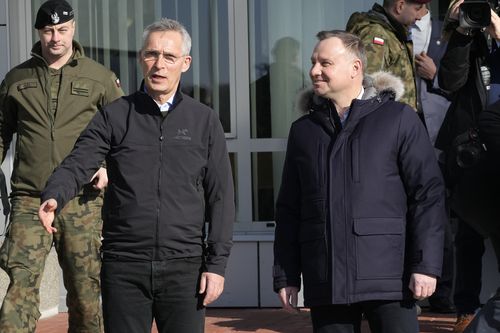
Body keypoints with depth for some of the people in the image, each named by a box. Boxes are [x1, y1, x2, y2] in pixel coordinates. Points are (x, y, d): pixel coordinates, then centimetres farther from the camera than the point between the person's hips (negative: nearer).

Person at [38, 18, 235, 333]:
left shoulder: (205, 121, 6)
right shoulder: (114, 116, 5)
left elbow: (220, 197, 5)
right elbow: (78, 164, -7)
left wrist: (216, 263, -2)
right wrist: (53, 198, -28)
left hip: (184, 267, 0)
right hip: (124, 267, 0)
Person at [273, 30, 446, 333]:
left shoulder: (399, 119, 2)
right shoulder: (304, 130, 14)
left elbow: (428, 194, -2)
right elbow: (289, 209, 15)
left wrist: (426, 265, -10)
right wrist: (285, 276, 10)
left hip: (387, 278, -4)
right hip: (324, 284, 4)